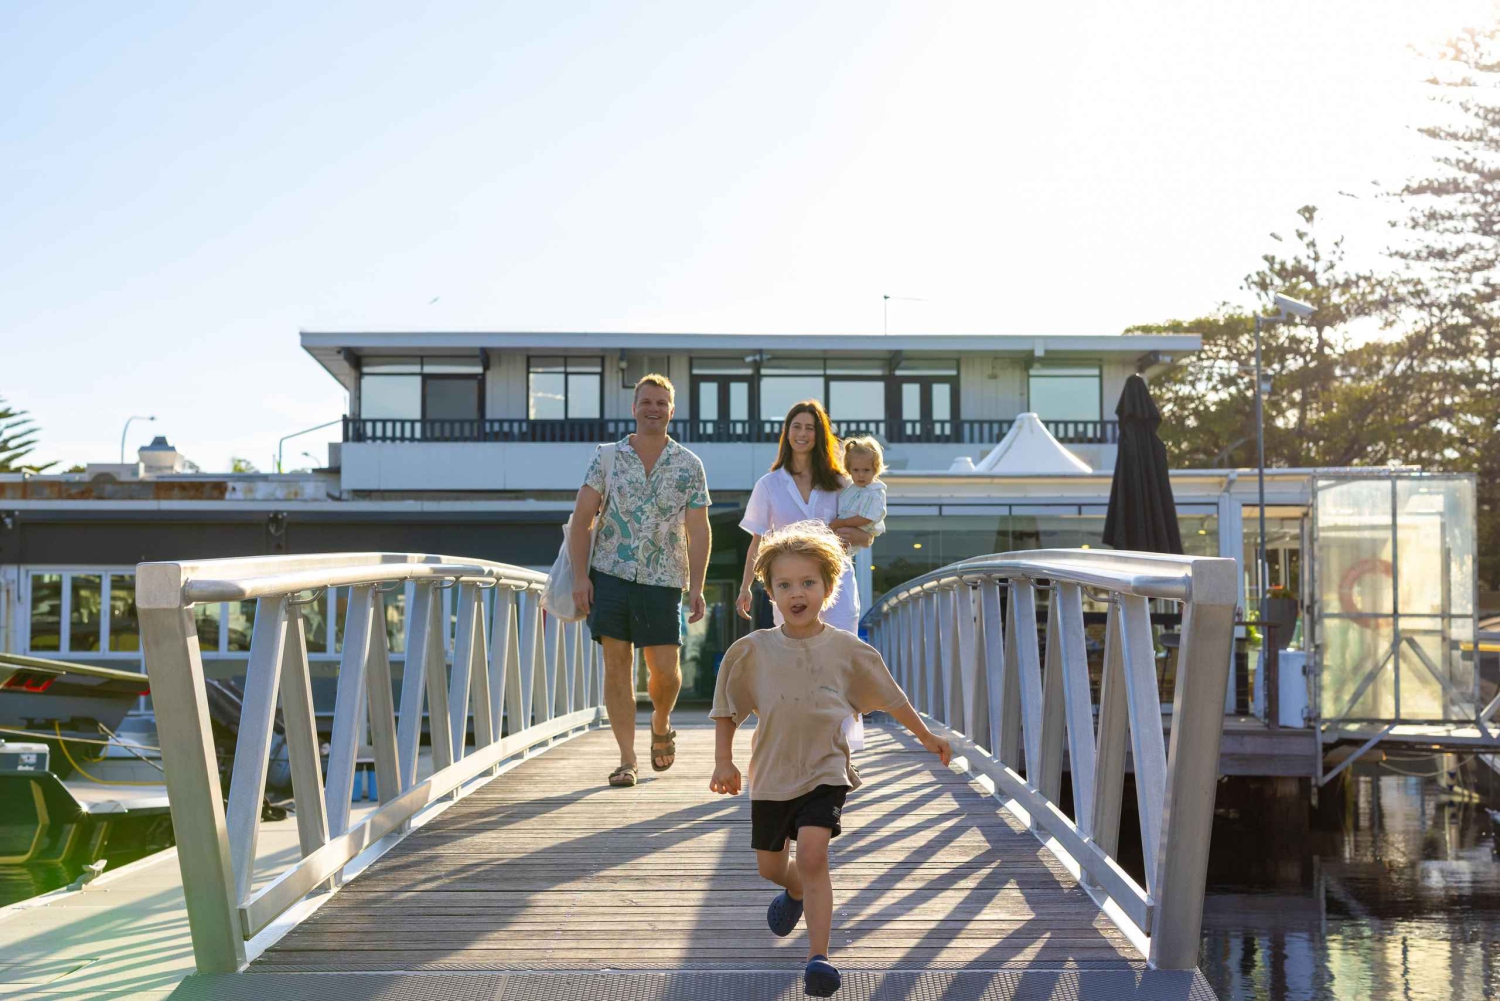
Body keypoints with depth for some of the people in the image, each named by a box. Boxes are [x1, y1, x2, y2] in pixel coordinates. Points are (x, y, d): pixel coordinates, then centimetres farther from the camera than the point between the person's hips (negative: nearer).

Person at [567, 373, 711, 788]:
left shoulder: (689, 466, 4)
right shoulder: (607, 457, 4)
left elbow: (698, 532, 3)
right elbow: (581, 519, 3)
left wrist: (696, 587, -4)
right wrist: (580, 575, -5)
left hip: (663, 580, 0)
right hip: (610, 574, 0)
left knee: (665, 669, -1)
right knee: (617, 667, -2)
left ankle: (661, 725, 31)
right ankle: (627, 759, 5)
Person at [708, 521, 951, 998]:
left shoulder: (847, 650, -4)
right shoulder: (753, 650, -5)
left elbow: (889, 695, 10)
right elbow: (726, 709, 6)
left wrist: (927, 736, 18)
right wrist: (723, 762, -2)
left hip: (824, 771, -2)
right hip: (772, 775, 2)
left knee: (813, 855, -21)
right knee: (770, 864, 16)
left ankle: (818, 956, -16)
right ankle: (795, 891, 52)